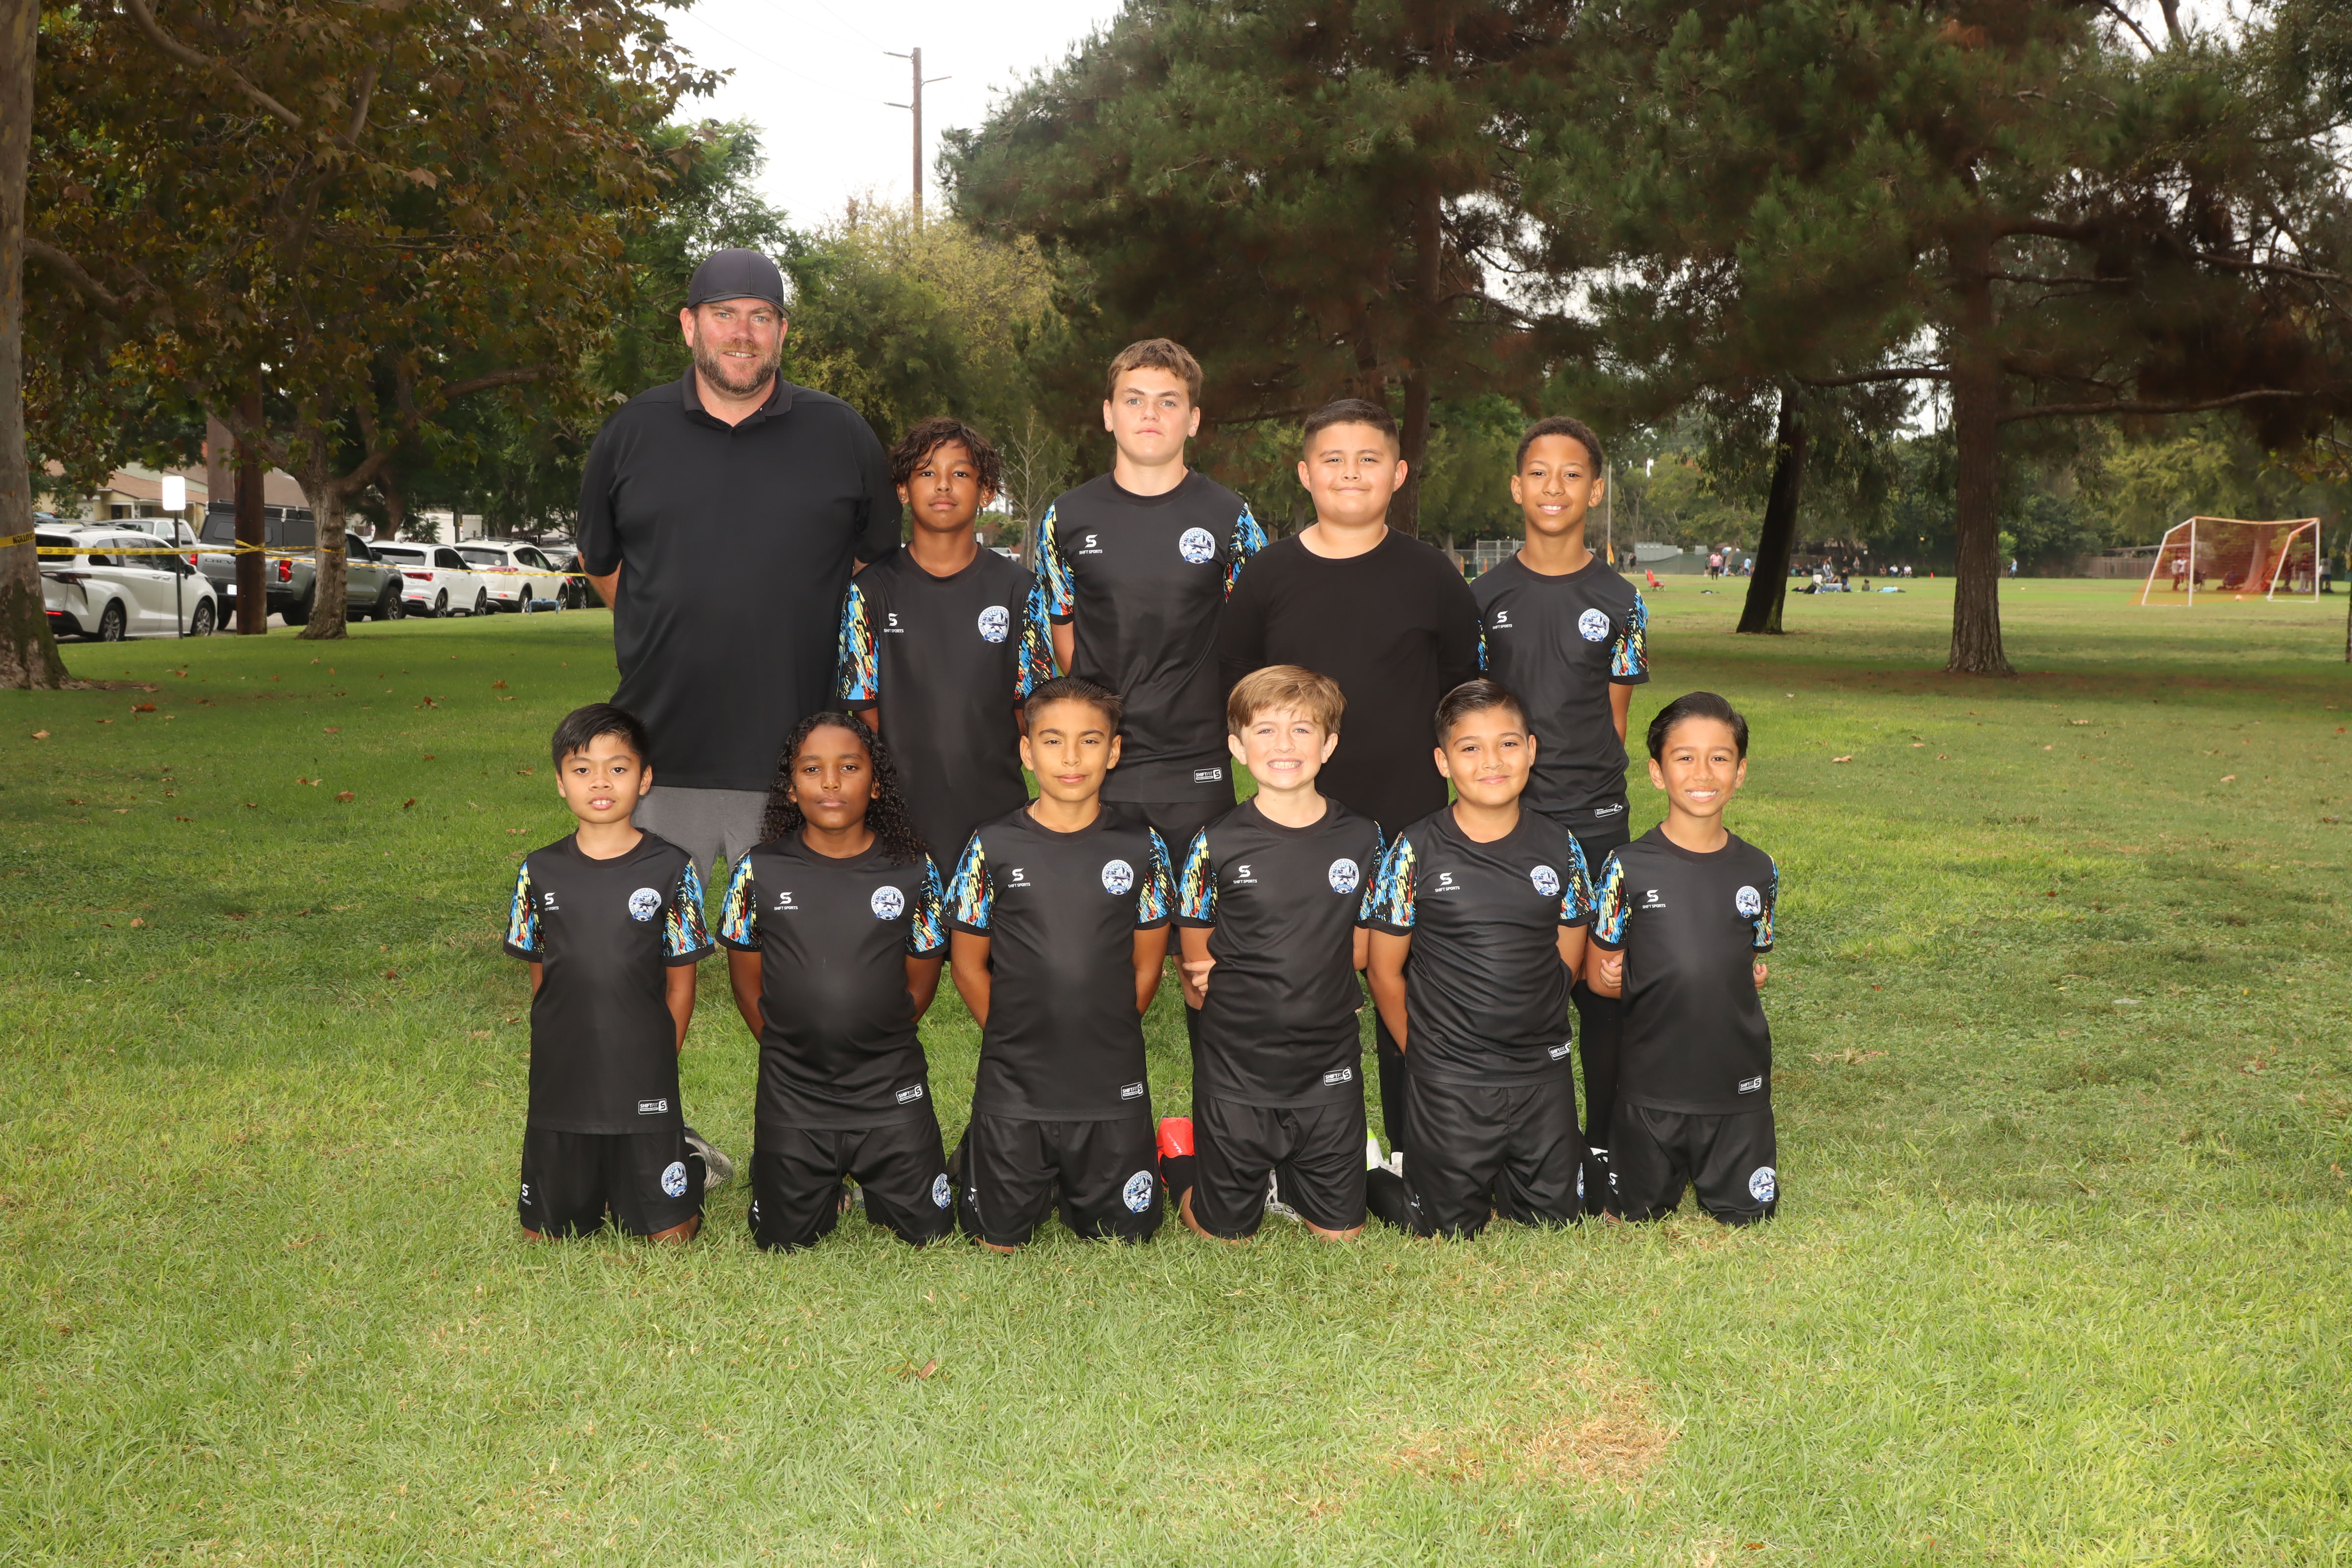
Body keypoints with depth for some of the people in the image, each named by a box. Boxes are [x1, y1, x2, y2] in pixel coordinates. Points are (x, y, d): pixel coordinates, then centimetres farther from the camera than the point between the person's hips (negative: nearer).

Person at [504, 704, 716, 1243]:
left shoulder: (670, 869, -5)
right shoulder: (541, 872, 1)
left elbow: (680, 982, 1)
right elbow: (540, 976, 10)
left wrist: (658, 1064, -1)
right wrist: (565, 1049, 5)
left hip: (644, 1089, -2)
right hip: (559, 1083, 2)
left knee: (669, 1236, 3)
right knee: (544, 1234, 9)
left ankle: (686, 1164, 32)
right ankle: (590, 1191, 39)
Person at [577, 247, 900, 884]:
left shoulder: (842, 433, 6)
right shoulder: (630, 433, 8)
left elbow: (879, 560, 15)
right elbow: (600, 562, 19)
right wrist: (665, 639, 13)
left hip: (796, 757, -1)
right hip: (660, 752, 1)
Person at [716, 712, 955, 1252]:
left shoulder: (913, 871, -4)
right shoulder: (760, 872, -5)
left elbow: (922, 980, 5)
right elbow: (747, 980, 5)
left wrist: (877, 1040, 4)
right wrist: (789, 1046, 3)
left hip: (892, 1090, 0)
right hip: (792, 1091, 0)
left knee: (928, 1230, 1)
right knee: (784, 1240, 3)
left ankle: (872, 1176, 32)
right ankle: (826, 1180, 35)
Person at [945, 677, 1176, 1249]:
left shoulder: (1141, 848, -3)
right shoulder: (994, 847, -6)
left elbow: (1146, 965, 6)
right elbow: (969, 964, 2)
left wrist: (1108, 1040, 4)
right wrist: (1014, 1038, 1)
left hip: (1113, 1089, 1)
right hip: (1013, 1088, -1)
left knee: (1122, 1236, 10)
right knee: (1001, 1241, 10)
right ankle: (977, 1155, 38)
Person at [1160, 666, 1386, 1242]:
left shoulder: (1362, 839, -2)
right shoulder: (1217, 845, -8)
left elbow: (1361, 950, 6)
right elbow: (1197, 971, 1)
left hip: (1330, 1074, 2)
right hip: (1235, 1078, -2)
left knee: (1340, 1233, 10)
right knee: (1227, 1235, 9)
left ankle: (1287, 1174, 38)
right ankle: (1179, 1152, 36)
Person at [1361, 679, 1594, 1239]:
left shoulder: (1560, 848, -1)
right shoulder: (1417, 851, -10)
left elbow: (1567, 960, 10)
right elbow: (1385, 972, -2)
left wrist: (1522, 1024, 8)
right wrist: (1425, 1052, 4)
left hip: (1544, 1076, 3)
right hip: (1449, 1083, -3)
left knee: (1556, 1216, 9)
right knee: (1449, 1227, 3)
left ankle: (1485, 1175, 36)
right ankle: (1368, 1171, 29)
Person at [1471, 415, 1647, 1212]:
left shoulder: (1618, 600, 4)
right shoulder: (1488, 594, 5)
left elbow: (1614, 719, 7)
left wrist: (1581, 784, -1)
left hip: (1593, 819, 0)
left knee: (1602, 982, 1)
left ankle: (1600, 1141, 14)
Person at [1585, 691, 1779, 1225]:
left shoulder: (1759, 871, 1)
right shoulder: (1629, 869, -9)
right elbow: (1598, 974, -1)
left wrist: (1750, 979, -5)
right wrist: (1637, 980, -16)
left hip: (1737, 1080, 2)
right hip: (1650, 1081, -2)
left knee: (1748, 1212, 8)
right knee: (1639, 1210, 8)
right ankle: (1674, 1162, 38)